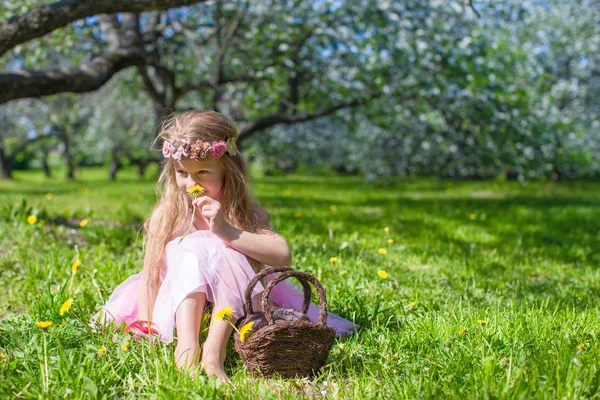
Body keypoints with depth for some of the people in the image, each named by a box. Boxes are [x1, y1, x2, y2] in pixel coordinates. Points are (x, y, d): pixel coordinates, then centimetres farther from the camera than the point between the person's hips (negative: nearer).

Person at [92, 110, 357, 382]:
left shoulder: (244, 212, -6)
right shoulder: (168, 215, -1)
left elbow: (283, 256, -22)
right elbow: (151, 271, -2)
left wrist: (225, 230, -29)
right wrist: (144, 324, -14)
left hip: (233, 306, -1)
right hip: (180, 306, 1)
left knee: (228, 255, -27)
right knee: (190, 255, -25)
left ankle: (214, 351, -44)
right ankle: (187, 345, -45)